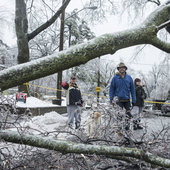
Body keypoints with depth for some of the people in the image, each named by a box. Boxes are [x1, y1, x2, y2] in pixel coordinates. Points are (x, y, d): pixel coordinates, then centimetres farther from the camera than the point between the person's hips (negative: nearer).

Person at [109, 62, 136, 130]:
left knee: (128, 114, 5)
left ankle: (127, 125, 21)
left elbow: (132, 89, 9)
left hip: (127, 100, 2)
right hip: (118, 100, -2)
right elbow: (111, 89, 3)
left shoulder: (129, 78, 6)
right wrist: (111, 99, -4)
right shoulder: (115, 78, 1)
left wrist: (134, 100, 4)